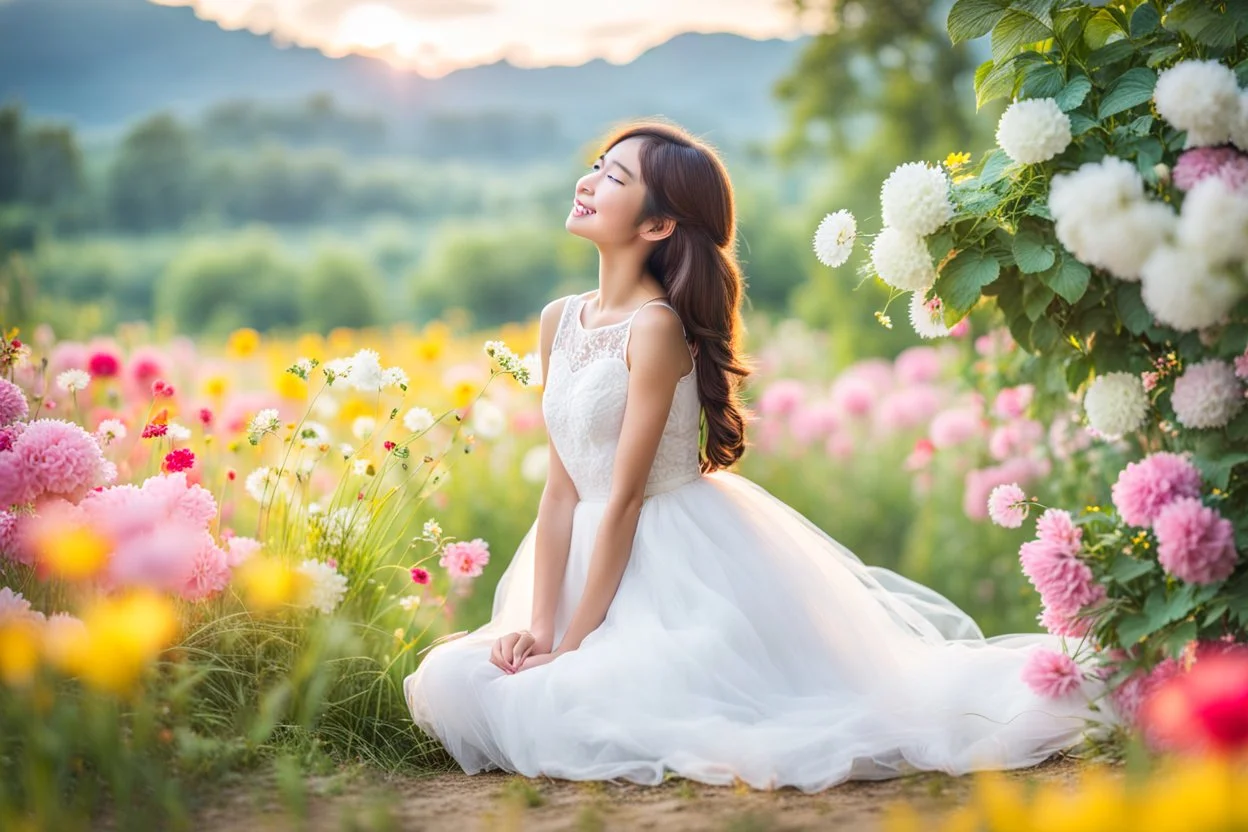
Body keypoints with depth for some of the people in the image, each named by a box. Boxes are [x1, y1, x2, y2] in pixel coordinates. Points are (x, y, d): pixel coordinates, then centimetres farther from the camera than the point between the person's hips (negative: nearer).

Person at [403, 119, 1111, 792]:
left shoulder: (656, 328, -18)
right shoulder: (560, 320, 5)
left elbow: (625, 499, -18)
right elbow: (562, 489, 4)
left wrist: (573, 645, -16)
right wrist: (539, 628, -4)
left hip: (682, 560, -7)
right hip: (593, 555, 7)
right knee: (450, 680, -4)